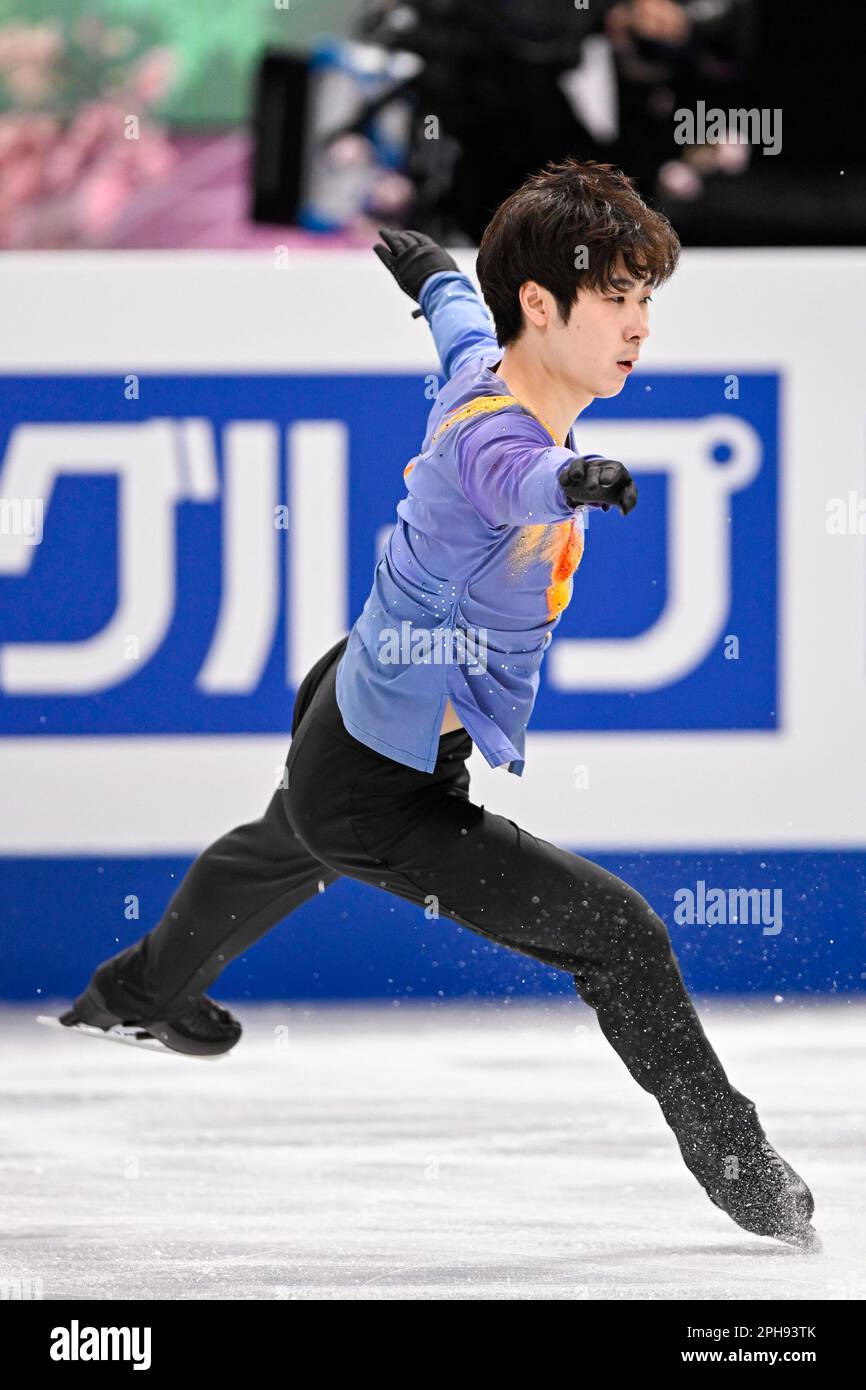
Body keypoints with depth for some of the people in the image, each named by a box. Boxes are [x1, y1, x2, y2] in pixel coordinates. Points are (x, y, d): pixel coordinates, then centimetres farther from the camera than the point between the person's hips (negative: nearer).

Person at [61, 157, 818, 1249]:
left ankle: (147, 988, 70)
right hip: (391, 799, -11)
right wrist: (574, 480, -84)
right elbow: (514, 480, -61)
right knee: (621, 936, -17)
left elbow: (459, 319, 17)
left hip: (348, 713, 11)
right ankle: (738, 1170, -6)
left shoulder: (487, 363, -9)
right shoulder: (491, 436, -35)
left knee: (288, 845, 41)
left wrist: (432, 273, 40)